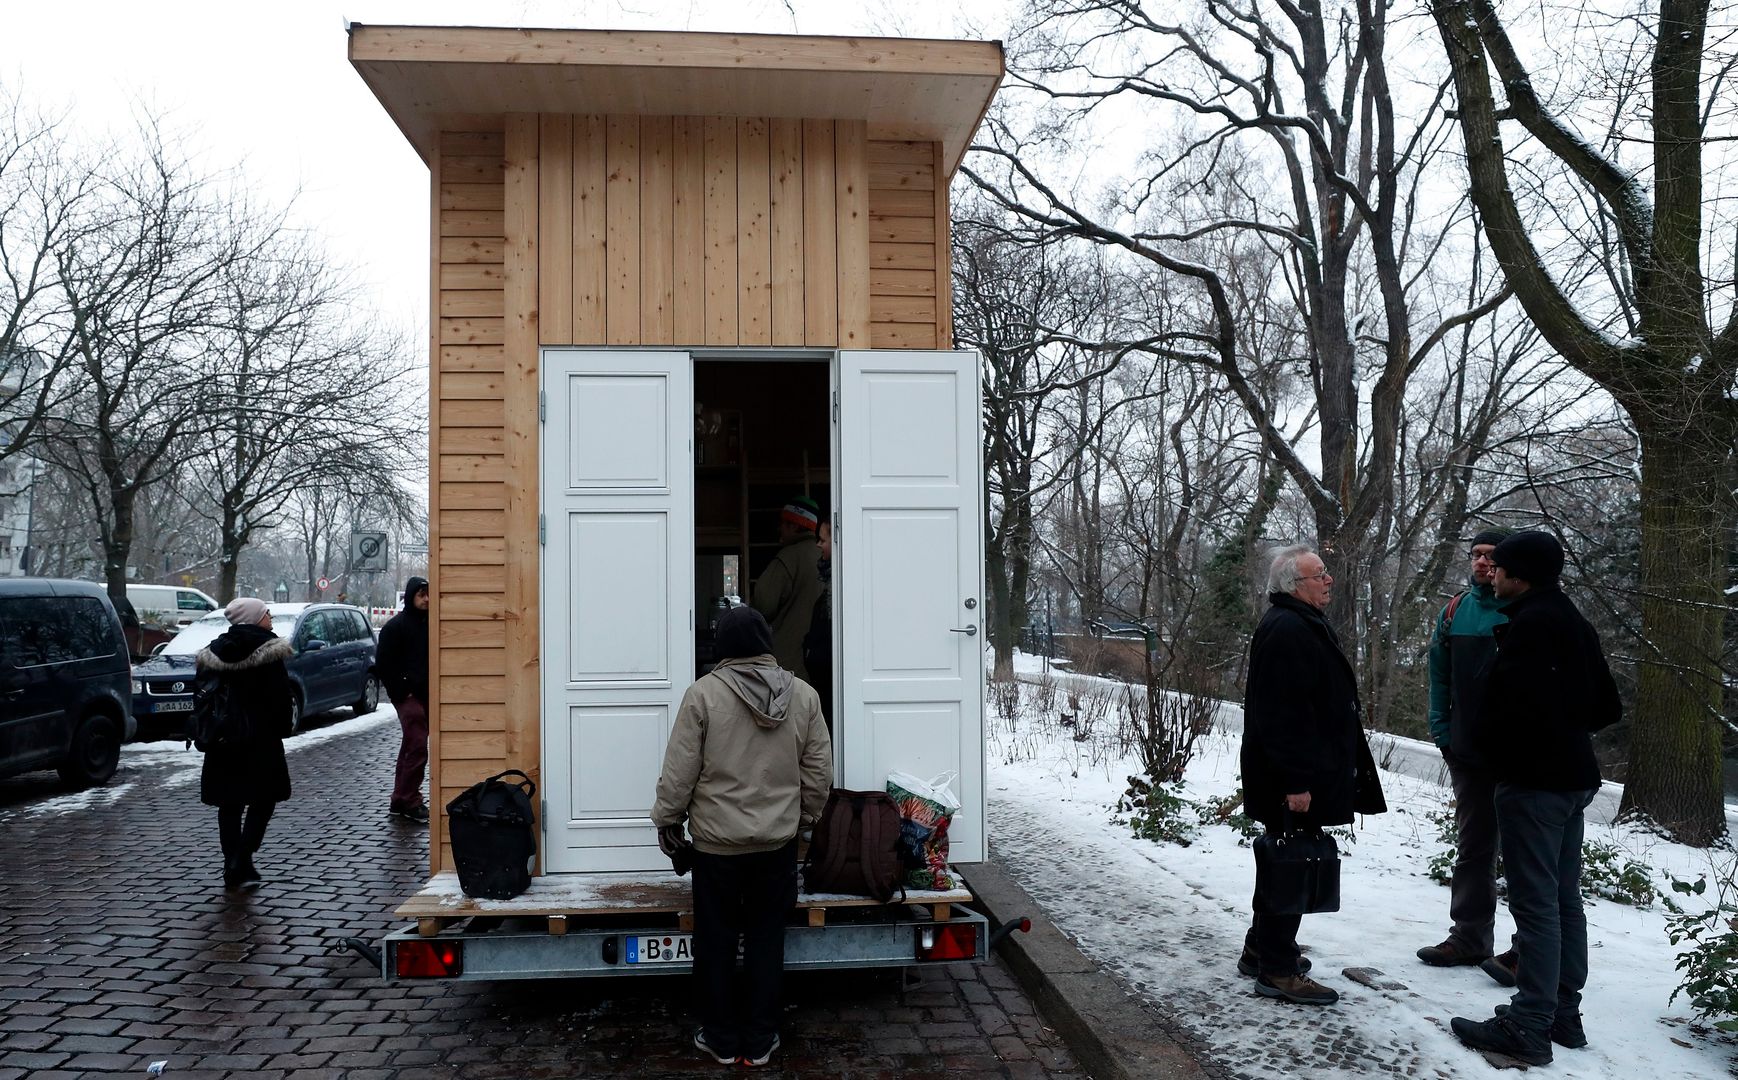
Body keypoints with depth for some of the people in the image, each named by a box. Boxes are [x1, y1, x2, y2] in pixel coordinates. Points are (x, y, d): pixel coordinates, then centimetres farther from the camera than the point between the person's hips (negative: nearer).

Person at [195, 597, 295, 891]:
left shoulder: (214, 651, 8)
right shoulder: (268, 648, -10)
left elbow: (203, 691, 10)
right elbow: (282, 695, -13)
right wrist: (281, 728, -2)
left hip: (222, 739, 6)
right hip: (260, 738, -5)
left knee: (230, 804, 12)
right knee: (263, 799, 5)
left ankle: (232, 867, 15)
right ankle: (242, 864, -6)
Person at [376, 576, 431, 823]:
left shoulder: (429, 624, 14)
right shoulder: (395, 626, -6)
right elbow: (383, 664, -9)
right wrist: (402, 691, -12)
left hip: (426, 695, 7)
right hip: (408, 696, -7)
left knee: (410, 748, 13)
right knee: (417, 748, -11)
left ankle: (400, 801, 21)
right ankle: (410, 802, -5)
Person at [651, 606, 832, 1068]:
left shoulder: (704, 692, -12)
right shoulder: (803, 695, -2)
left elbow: (680, 769, -9)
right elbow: (819, 771, 4)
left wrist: (668, 818, 5)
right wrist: (806, 816, 18)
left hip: (716, 841, -2)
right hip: (778, 841, 3)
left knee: (716, 941, 12)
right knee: (765, 940, 12)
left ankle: (721, 1039, 22)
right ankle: (759, 1042, 20)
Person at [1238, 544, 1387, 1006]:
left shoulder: (1304, 625, 16)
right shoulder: (1286, 630, -20)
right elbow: (1283, 713, -26)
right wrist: (1296, 781, -27)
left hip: (1308, 773, 11)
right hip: (1294, 779, -11)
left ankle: (1261, 950, 31)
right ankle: (1277, 970, 5)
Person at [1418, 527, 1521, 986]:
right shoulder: (1454, 612, 8)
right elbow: (1440, 675, 14)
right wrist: (1441, 730, 7)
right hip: (1468, 751, 5)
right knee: (1472, 847, 13)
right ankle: (1470, 937, 23)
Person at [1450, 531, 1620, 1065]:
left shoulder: (1530, 625, -17)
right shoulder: (1575, 624, 14)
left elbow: (1515, 702, -24)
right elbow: (1606, 705, 19)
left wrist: (1486, 741, -5)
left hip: (1532, 779, -10)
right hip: (1573, 774, 10)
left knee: (1535, 901, -7)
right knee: (1564, 899, 14)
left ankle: (1528, 1025, -3)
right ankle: (1563, 1014, 22)